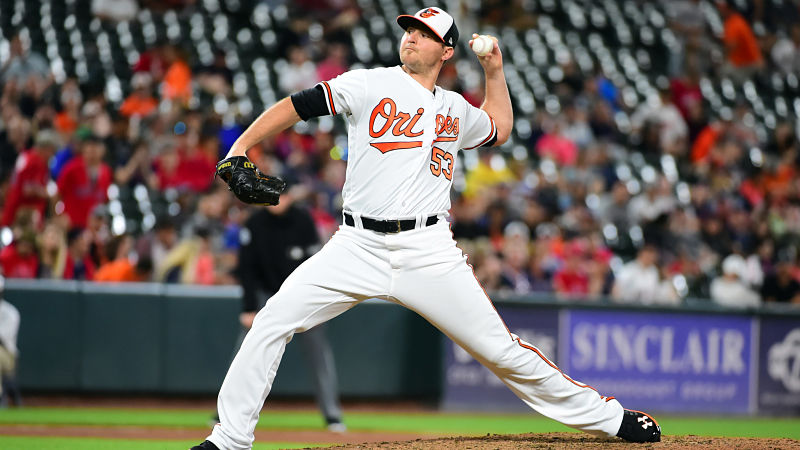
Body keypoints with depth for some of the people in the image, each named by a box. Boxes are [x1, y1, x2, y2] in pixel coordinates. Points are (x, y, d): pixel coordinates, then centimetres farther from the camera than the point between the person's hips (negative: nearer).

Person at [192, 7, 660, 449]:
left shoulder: (455, 109, 16)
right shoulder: (371, 85, 4)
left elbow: (499, 129, 37)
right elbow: (298, 105, -2)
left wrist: (494, 72, 26)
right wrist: (241, 147, -13)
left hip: (428, 252, 1)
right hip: (358, 246, -1)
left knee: (500, 349, -2)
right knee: (273, 320, -15)